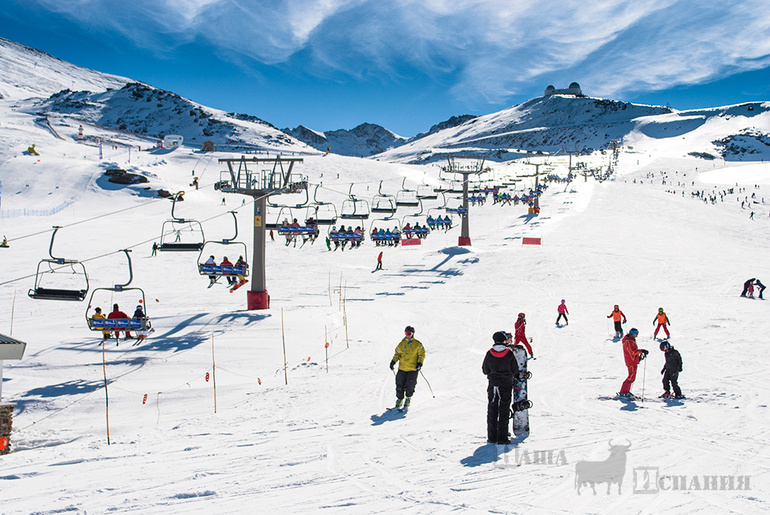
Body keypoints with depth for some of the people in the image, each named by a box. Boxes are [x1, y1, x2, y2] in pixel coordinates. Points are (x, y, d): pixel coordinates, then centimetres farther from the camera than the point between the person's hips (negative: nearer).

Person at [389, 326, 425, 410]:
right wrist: (393, 361, 5)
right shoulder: (401, 344, 10)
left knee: (410, 386, -5)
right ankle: (400, 399, 18)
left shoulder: (417, 344, 0)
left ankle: (408, 398, 21)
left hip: (413, 369, -3)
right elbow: (397, 353, 18)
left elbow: (422, 354, 2)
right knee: (400, 384, 0)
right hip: (402, 368, 3)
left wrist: (420, 363, -11)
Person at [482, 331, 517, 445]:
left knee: (492, 411, 10)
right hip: (506, 385, -2)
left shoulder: (489, 354, -6)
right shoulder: (509, 354, -12)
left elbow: (485, 370, 2)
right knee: (504, 411, 4)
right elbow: (515, 370, -3)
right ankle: (502, 438, 3)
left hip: (493, 385, 2)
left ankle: (492, 437, 10)